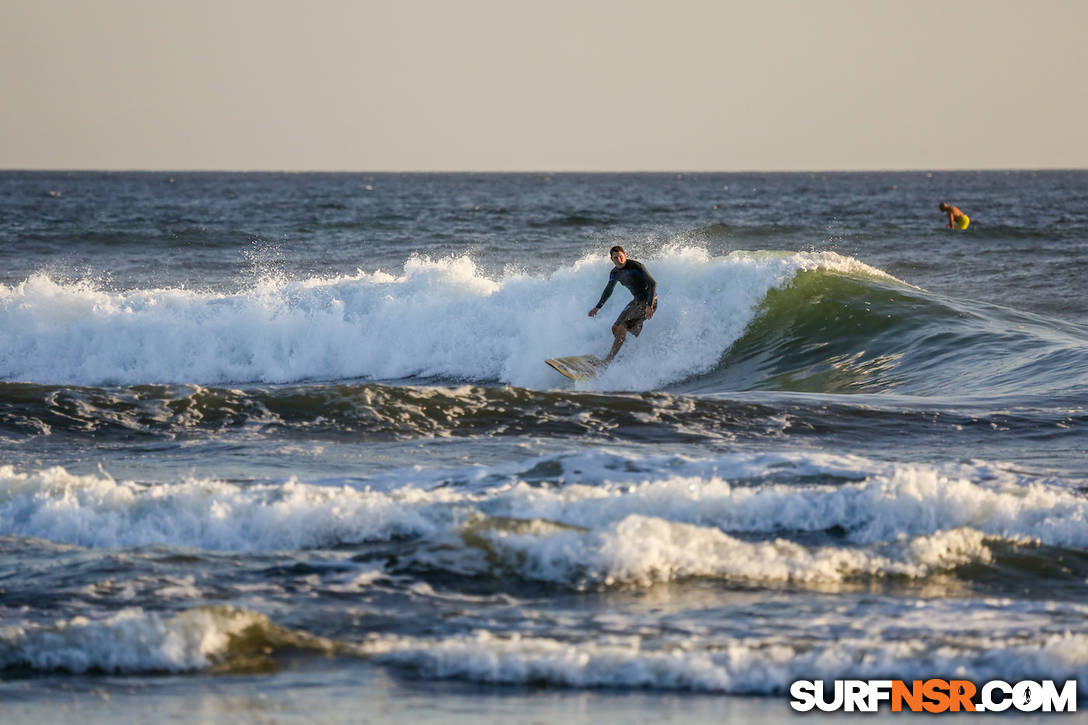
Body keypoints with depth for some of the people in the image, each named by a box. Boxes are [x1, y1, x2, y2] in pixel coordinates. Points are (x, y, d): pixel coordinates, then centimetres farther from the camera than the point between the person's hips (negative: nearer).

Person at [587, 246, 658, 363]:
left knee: (622, 328, -17)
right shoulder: (615, 273, 3)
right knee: (615, 329, 5)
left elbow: (653, 284, -24)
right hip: (637, 301, 9)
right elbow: (608, 290, 21)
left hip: (649, 302, -9)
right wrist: (597, 307, 25)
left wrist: (649, 306, -34)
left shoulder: (637, 266, -20)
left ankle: (609, 359, -13)